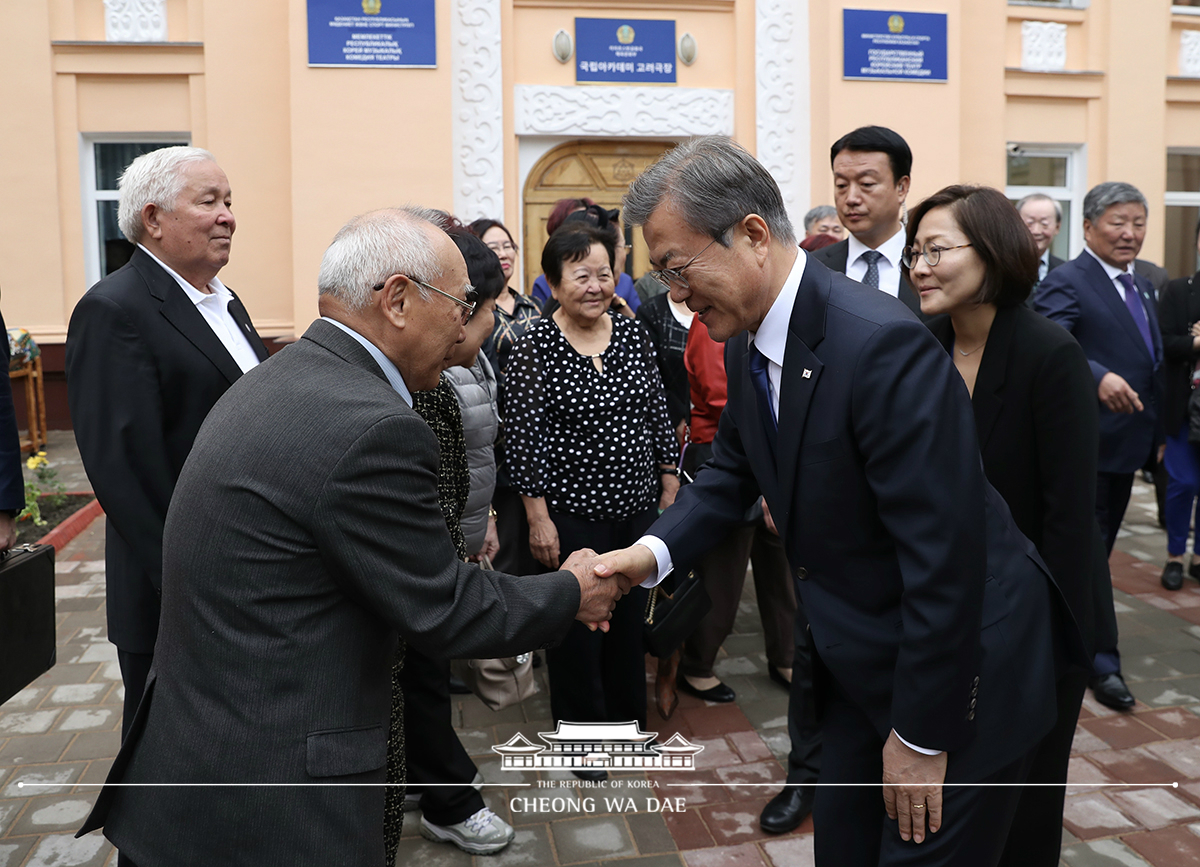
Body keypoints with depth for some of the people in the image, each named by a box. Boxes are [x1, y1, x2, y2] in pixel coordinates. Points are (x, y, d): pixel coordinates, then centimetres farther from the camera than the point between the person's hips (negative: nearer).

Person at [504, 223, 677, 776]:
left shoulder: (632, 334, 2)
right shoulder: (535, 347, -12)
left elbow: (656, 415, 9)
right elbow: (523, 438, -12)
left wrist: (669, 484, 8)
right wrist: (539, 518, -13)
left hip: (637, 506, 5)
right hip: (572, 514, -4)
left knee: (630, 618, 16)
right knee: (576, 626, 9)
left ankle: (627, 720, 37)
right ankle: (581, 733, 29)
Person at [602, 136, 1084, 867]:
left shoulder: (882, 343, -30)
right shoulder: (750, 346, -3)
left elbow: (945, 554, -28)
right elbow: (732, 472, 9)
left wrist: (922, 737, -19)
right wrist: (655, 551, -10)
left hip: (962, 669, -7)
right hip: (860, 663, 8)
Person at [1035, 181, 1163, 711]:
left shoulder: (1143, 286, 14)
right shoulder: (1066, 283, -14)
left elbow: (1152, 362, 18)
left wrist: (1157, 431, 15)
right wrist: (1099, 377, -44)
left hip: (1127, 441, 9)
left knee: (1098, 548, 19)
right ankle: (1102, 662, 11)